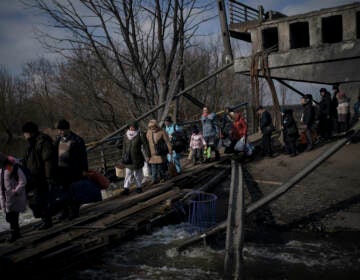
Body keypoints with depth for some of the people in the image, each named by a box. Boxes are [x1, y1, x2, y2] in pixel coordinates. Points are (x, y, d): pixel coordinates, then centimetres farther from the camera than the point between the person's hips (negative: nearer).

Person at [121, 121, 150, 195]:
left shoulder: (140, 135, -12)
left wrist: (147, 155, -8)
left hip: (137, 159, -3)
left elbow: (145, 145, -8)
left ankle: (139, 187, 24)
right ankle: (126, 188, 10)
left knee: (137, 173, 9)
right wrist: (124, 155, 13)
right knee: (128, 173, 5)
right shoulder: (126, 135, 1)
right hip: (128, 159, 3)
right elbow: (124, 146, 11)